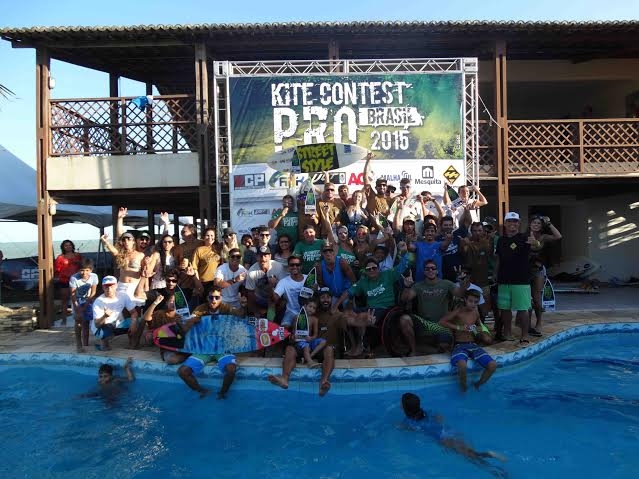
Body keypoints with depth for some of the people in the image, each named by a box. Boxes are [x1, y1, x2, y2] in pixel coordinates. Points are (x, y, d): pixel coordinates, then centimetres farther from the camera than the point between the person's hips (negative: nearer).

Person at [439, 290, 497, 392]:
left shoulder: (476, 312, 8)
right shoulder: (458, 312, -8)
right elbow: (441, 322, -13)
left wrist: (481, 329, 5)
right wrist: (458, 328, -18)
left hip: (473, 345, 6)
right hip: (460, 346, -5)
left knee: (493, 365, -15)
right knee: (462, 366, -37)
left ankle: (477, 384, 10)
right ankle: (463, 387, -6)